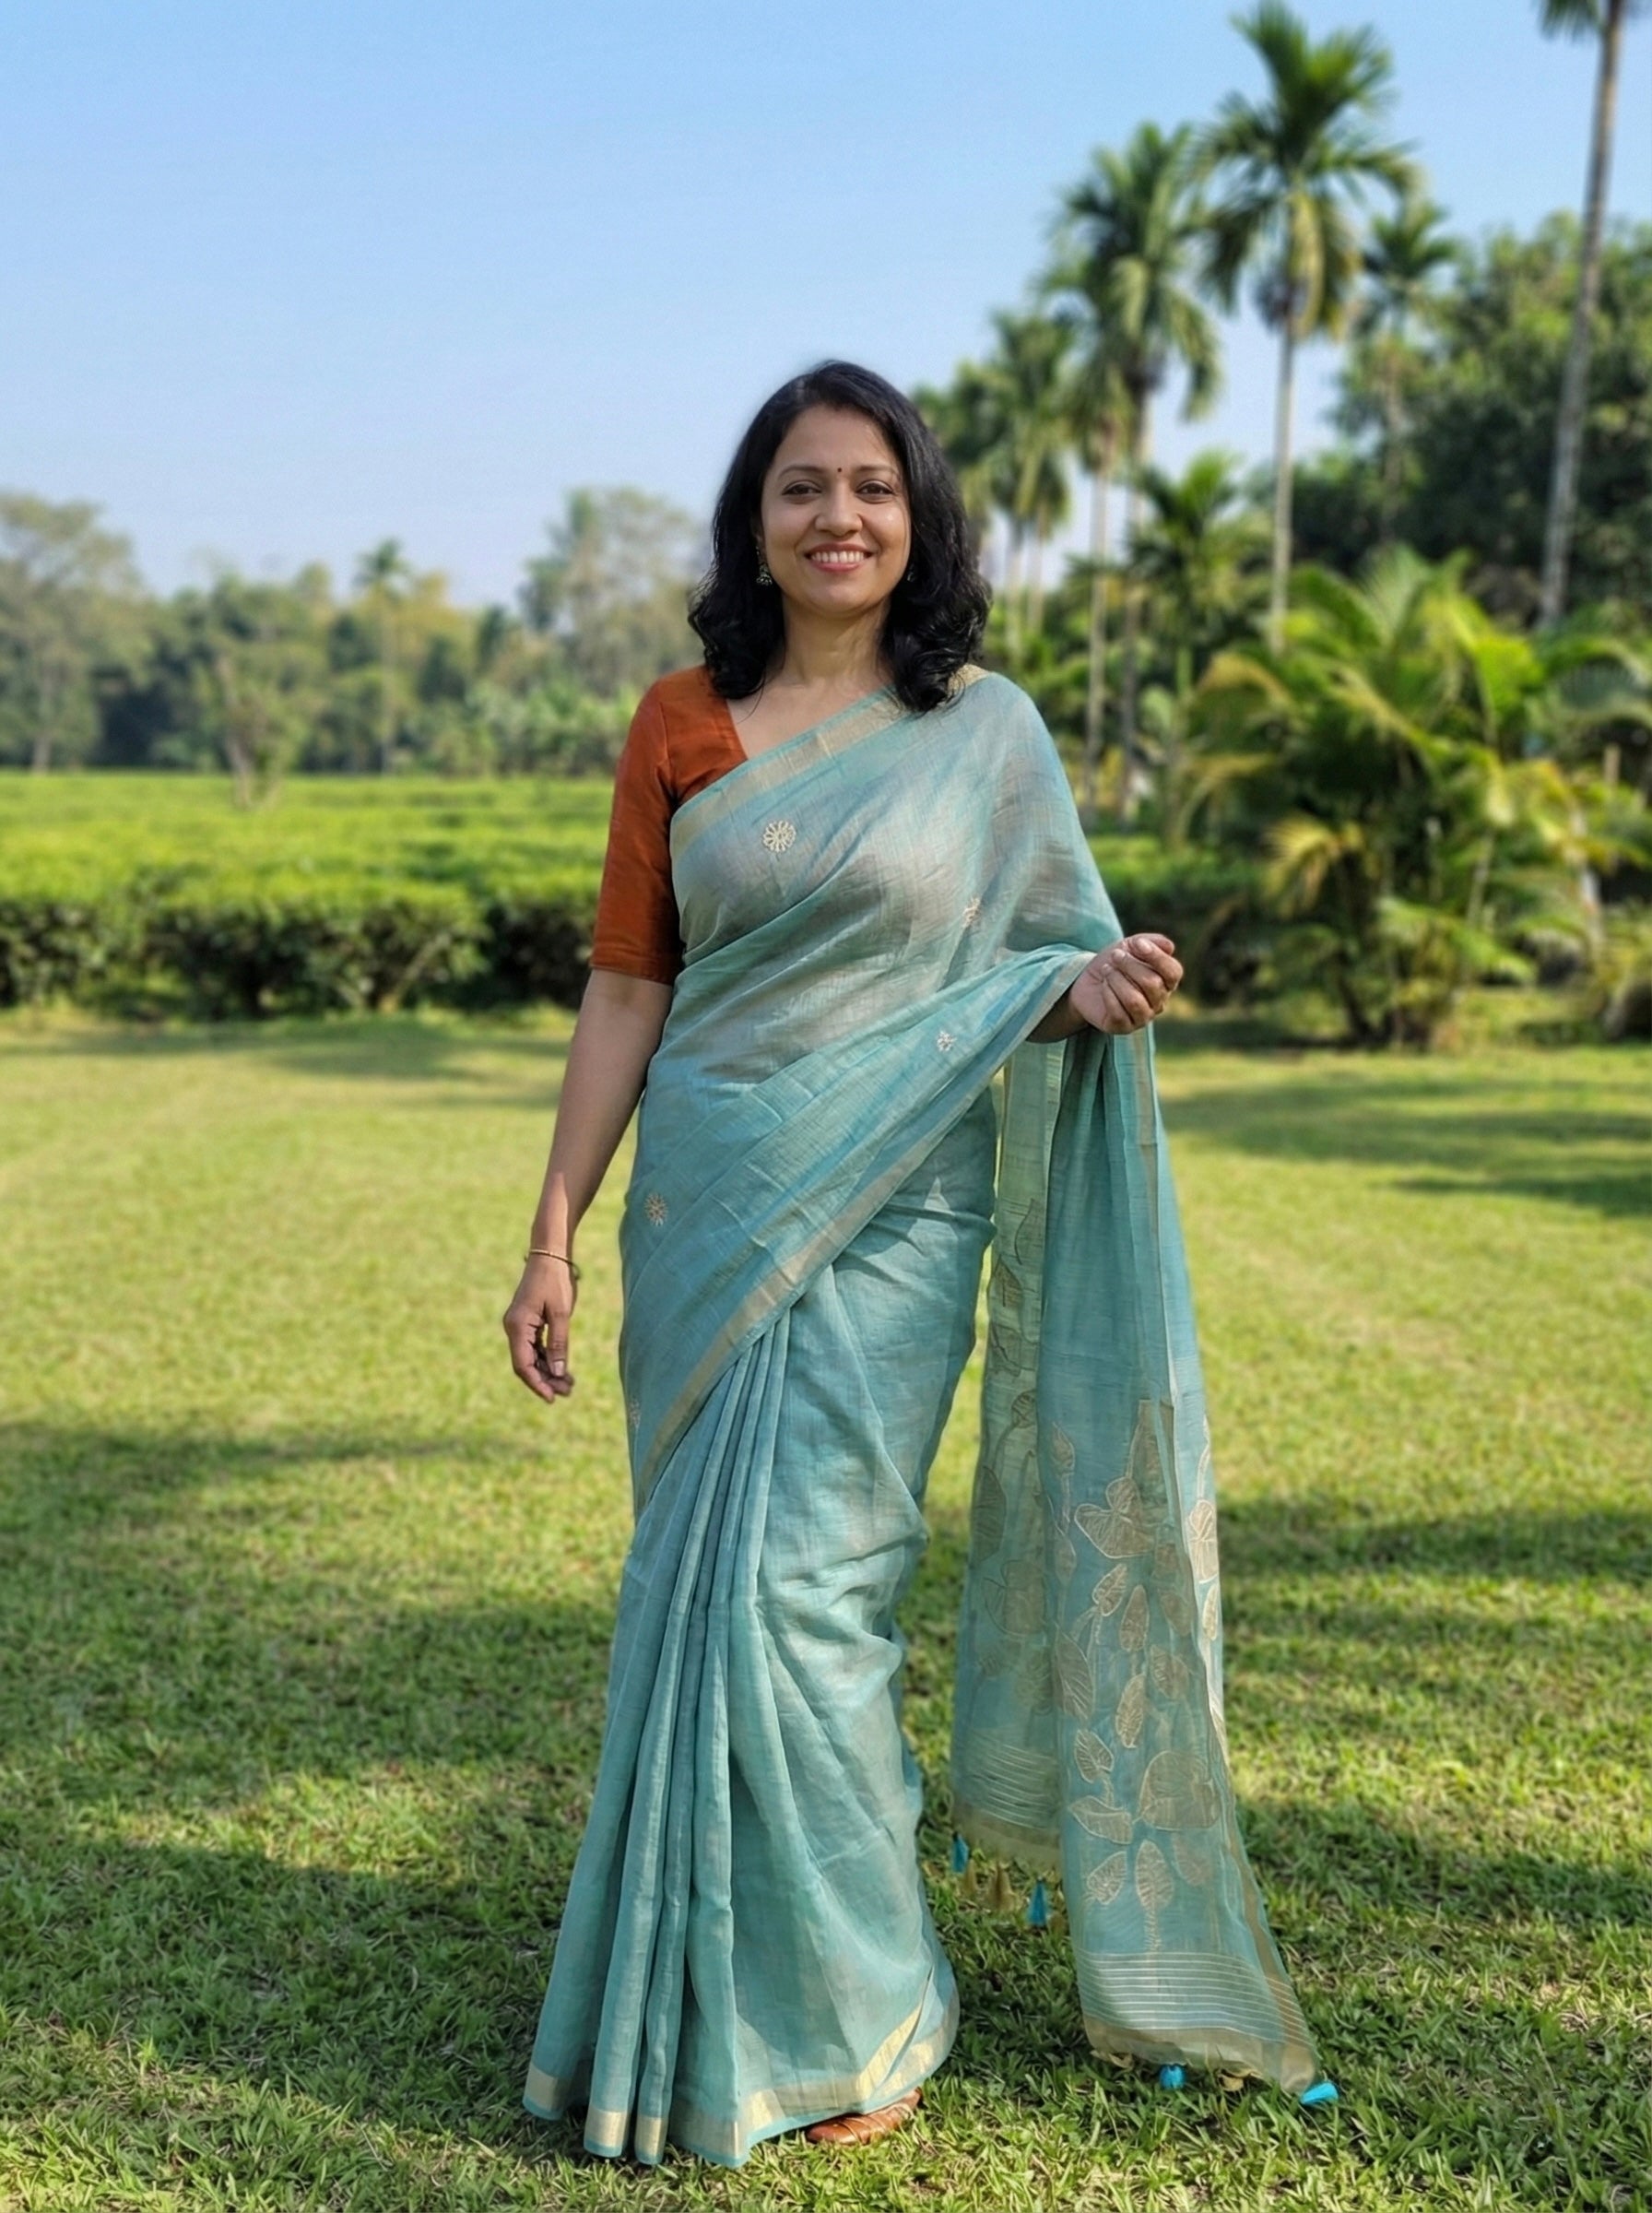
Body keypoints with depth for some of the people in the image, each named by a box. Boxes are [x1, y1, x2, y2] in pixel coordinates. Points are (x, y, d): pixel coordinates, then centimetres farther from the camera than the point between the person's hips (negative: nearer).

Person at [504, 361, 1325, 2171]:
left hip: (888, 1218, -3)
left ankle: (841, 2015, 13)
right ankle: (706, 1984, 29)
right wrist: (554, 1237, 1)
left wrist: (1097, 993, -16)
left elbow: (1041, 967, 8)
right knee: (704, 1594, 10)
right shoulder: (681, 728, 6)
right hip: (703, 1208, 3)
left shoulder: (987, 731, 2)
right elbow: (624, 990, 5)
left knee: (796, 1595, -6)